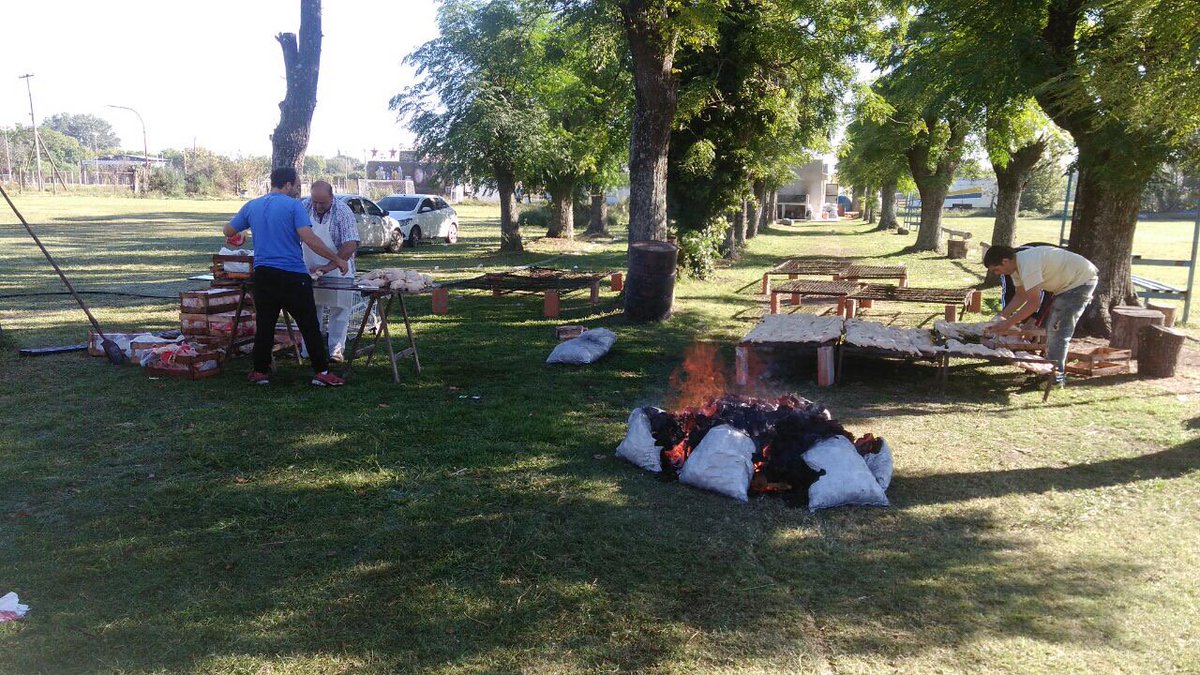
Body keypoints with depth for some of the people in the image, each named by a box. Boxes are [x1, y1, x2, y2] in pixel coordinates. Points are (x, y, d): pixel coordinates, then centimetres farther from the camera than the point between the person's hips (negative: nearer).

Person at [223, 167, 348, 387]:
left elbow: (228, 231, 19)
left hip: (263, 274, 5)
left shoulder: (251, 206, 10)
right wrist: (337, 259, -11)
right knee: (309, 325, 1)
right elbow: (309, 238, -16)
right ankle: (321, 372, 2)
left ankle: (260, 371, 16)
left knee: (264, 325, 13)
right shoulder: (293, 205, -6)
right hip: (293, 275, -5)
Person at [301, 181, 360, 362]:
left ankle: (336, 349, 10)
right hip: (310, 269, 3)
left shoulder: (343, 212, -16)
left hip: (337, 271, -3)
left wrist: (329, 267, -29)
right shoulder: (304, 207, -6)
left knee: (339, 310, 2)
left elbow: (351, 245, -23)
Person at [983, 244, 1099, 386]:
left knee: (1058, 329, -12)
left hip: (1082, 280, -10)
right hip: (1068, 282, 10)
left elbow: (1034, 302, -29)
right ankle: (1051, 369, 25)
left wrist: (1008, 323, -25)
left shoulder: (1028, 265, -31)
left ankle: (1056, 376, -8)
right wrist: (1001, 316, -2)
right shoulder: (1017, 265, -1)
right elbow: (1020, 296, 8)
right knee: (1053, 327, 15)